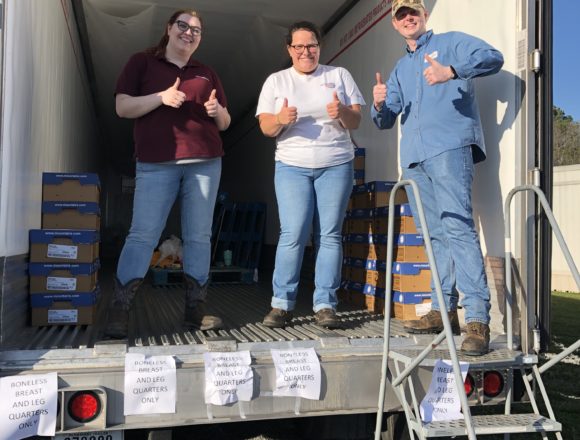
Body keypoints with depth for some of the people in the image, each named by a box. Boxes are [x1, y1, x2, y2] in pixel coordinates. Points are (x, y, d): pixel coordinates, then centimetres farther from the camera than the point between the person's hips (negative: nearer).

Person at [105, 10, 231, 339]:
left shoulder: (207, 74, 20)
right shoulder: (142, 62, 11)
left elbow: (225, 123, 20)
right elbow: (122, 107, 1)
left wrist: (217, 111, -3)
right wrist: (161, 97, -13)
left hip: (205, 161, 4)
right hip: (156, 162, -3)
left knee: (199, 236, 2)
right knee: (143, 235, -8)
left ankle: (196, 311, 8)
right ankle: (119, 311, -3)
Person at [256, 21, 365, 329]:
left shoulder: (339, 75, 12)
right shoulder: (276, 81, 12)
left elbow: (355, 121, 7)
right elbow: (266, 127, 5)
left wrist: (342, 112, -16)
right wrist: (280, 119, -18)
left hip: (336, 165, 1)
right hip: (292, 166, -1)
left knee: (329, 234, -2)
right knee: (293, 235, -10)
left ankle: (325, 304, 2)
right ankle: (282, 304, -2)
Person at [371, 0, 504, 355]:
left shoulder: (450, 43, 11)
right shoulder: (400, 69, 27)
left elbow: (493, 57, -7)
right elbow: (385, 121, 22)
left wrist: (451, 71, -24)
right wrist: (379, 104, -2)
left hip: (449, 147, -7)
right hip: (414, 157, 7)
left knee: (457, 227, -19)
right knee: (436, 235, 7)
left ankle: (478, 319, -21)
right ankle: (443, 310, 12)